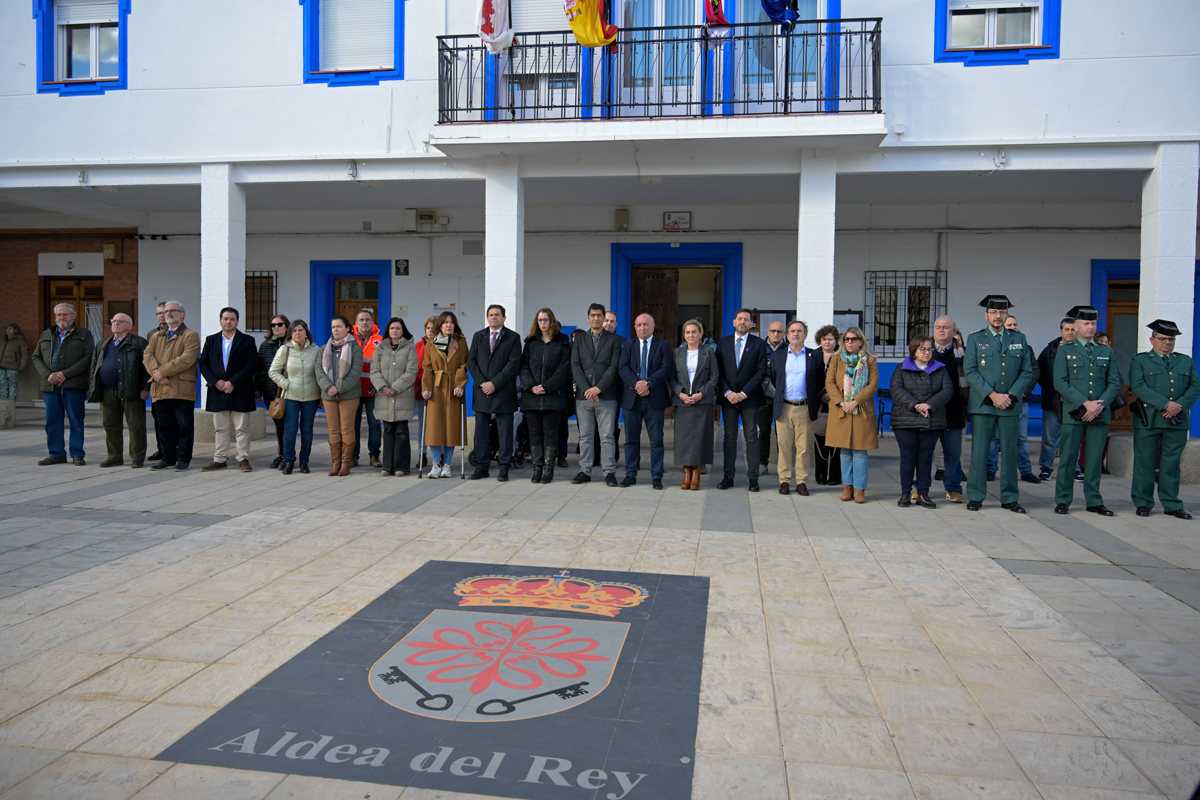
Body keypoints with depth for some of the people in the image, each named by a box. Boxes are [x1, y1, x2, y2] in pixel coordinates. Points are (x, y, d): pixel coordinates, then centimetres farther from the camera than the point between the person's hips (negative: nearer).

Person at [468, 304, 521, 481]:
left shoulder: (513, 337, 2)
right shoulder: (478, 336, 14)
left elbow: (513, 364, -7)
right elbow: (471, 361, 9)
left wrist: (494, 383, -13)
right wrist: (482, 382, -6)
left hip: (503, 392, -3)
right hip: (482, 391, 3)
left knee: (505, 431, 0)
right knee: (481, 431, 6)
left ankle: (504, 468, 6)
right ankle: (481, 466, 13)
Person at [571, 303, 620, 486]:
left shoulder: (613, 340, 6)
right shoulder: (579, 338, 11)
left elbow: (614, 367, -3)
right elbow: (575, 365, 2)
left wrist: (598, 388, -12)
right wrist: (586, 389, -10)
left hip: (606, 395, -2)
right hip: (583, 395, 2)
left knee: (607, 436, -1)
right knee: (585, 436, 6)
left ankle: (609, 472, 5)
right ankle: (585, 471, 13)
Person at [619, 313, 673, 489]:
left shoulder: (663, 346, 5)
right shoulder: (628, 345, 10)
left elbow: (666, 369, -7)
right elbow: (623, 368, -2)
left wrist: (648, 383, -19)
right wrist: (636, 384, -18)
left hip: (655, 399, -2)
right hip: (632, 398, 2)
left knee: (656, 440, 1)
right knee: (631, 440, 8)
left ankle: (656, 477, 8)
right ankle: (630, 475, 17)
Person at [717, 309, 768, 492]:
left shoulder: (758, 344, 2)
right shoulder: (723, 342, 8)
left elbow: (761, 372, -4)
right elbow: (719, 371, 5)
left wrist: (744, 393, -11)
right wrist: (727, 392, -8)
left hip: (749, 398, -2)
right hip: (728, 397, 2)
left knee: (751, 437, 0)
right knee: (729, 437, 5)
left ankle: (753, 478, 4)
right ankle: (728, 477, 8)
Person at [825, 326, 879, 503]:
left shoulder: (869, 360, 5)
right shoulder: (837, 358, 9)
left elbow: (873, 385, -3)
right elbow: (829, 382, 2)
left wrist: (855, 402, -14)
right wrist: (841, 402, -12)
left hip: (862, 411, -1)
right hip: (841, 410, 1)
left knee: (860, 449, -3)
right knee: (845, 450, 5)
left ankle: (859, 488, 3)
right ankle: (847, 487, 13)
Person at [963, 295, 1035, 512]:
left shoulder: (1019, 339, 12)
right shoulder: (975, 339, 5)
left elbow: (1027, 372, 7)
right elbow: (970, 371, -3)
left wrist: (1011, 395, -7)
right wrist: (992, 395, -12)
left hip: (1010, 405, 2)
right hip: (982, 404, -2)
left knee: (1010, 451, 4)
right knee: (979, 451, -1)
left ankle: (1009, 498, 13)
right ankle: (975, 497, 6)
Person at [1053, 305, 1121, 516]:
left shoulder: (1106, 352, 14)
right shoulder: (1064, 351, 5)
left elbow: (1115, 382, 8)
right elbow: (1060, 383, -5)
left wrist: (1100, 404, -8)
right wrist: (1085, 404, -13)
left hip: (1100, 413, 3)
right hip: (1073, 413, -3)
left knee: (1094, 459, 6)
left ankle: (1094, 501, 14)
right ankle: (1063, 501, 6)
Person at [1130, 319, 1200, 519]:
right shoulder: (1140, 361, 4)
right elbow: (1138, 387, -9)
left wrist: (1180, 405, -10)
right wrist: (1165, 404, -16)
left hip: (1177, 421, 3)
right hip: (1148, 421, -3)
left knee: (1171, 464, 7)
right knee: (1145, 463, 1)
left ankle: (1172, 505, 13)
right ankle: (1143, 504, 10)